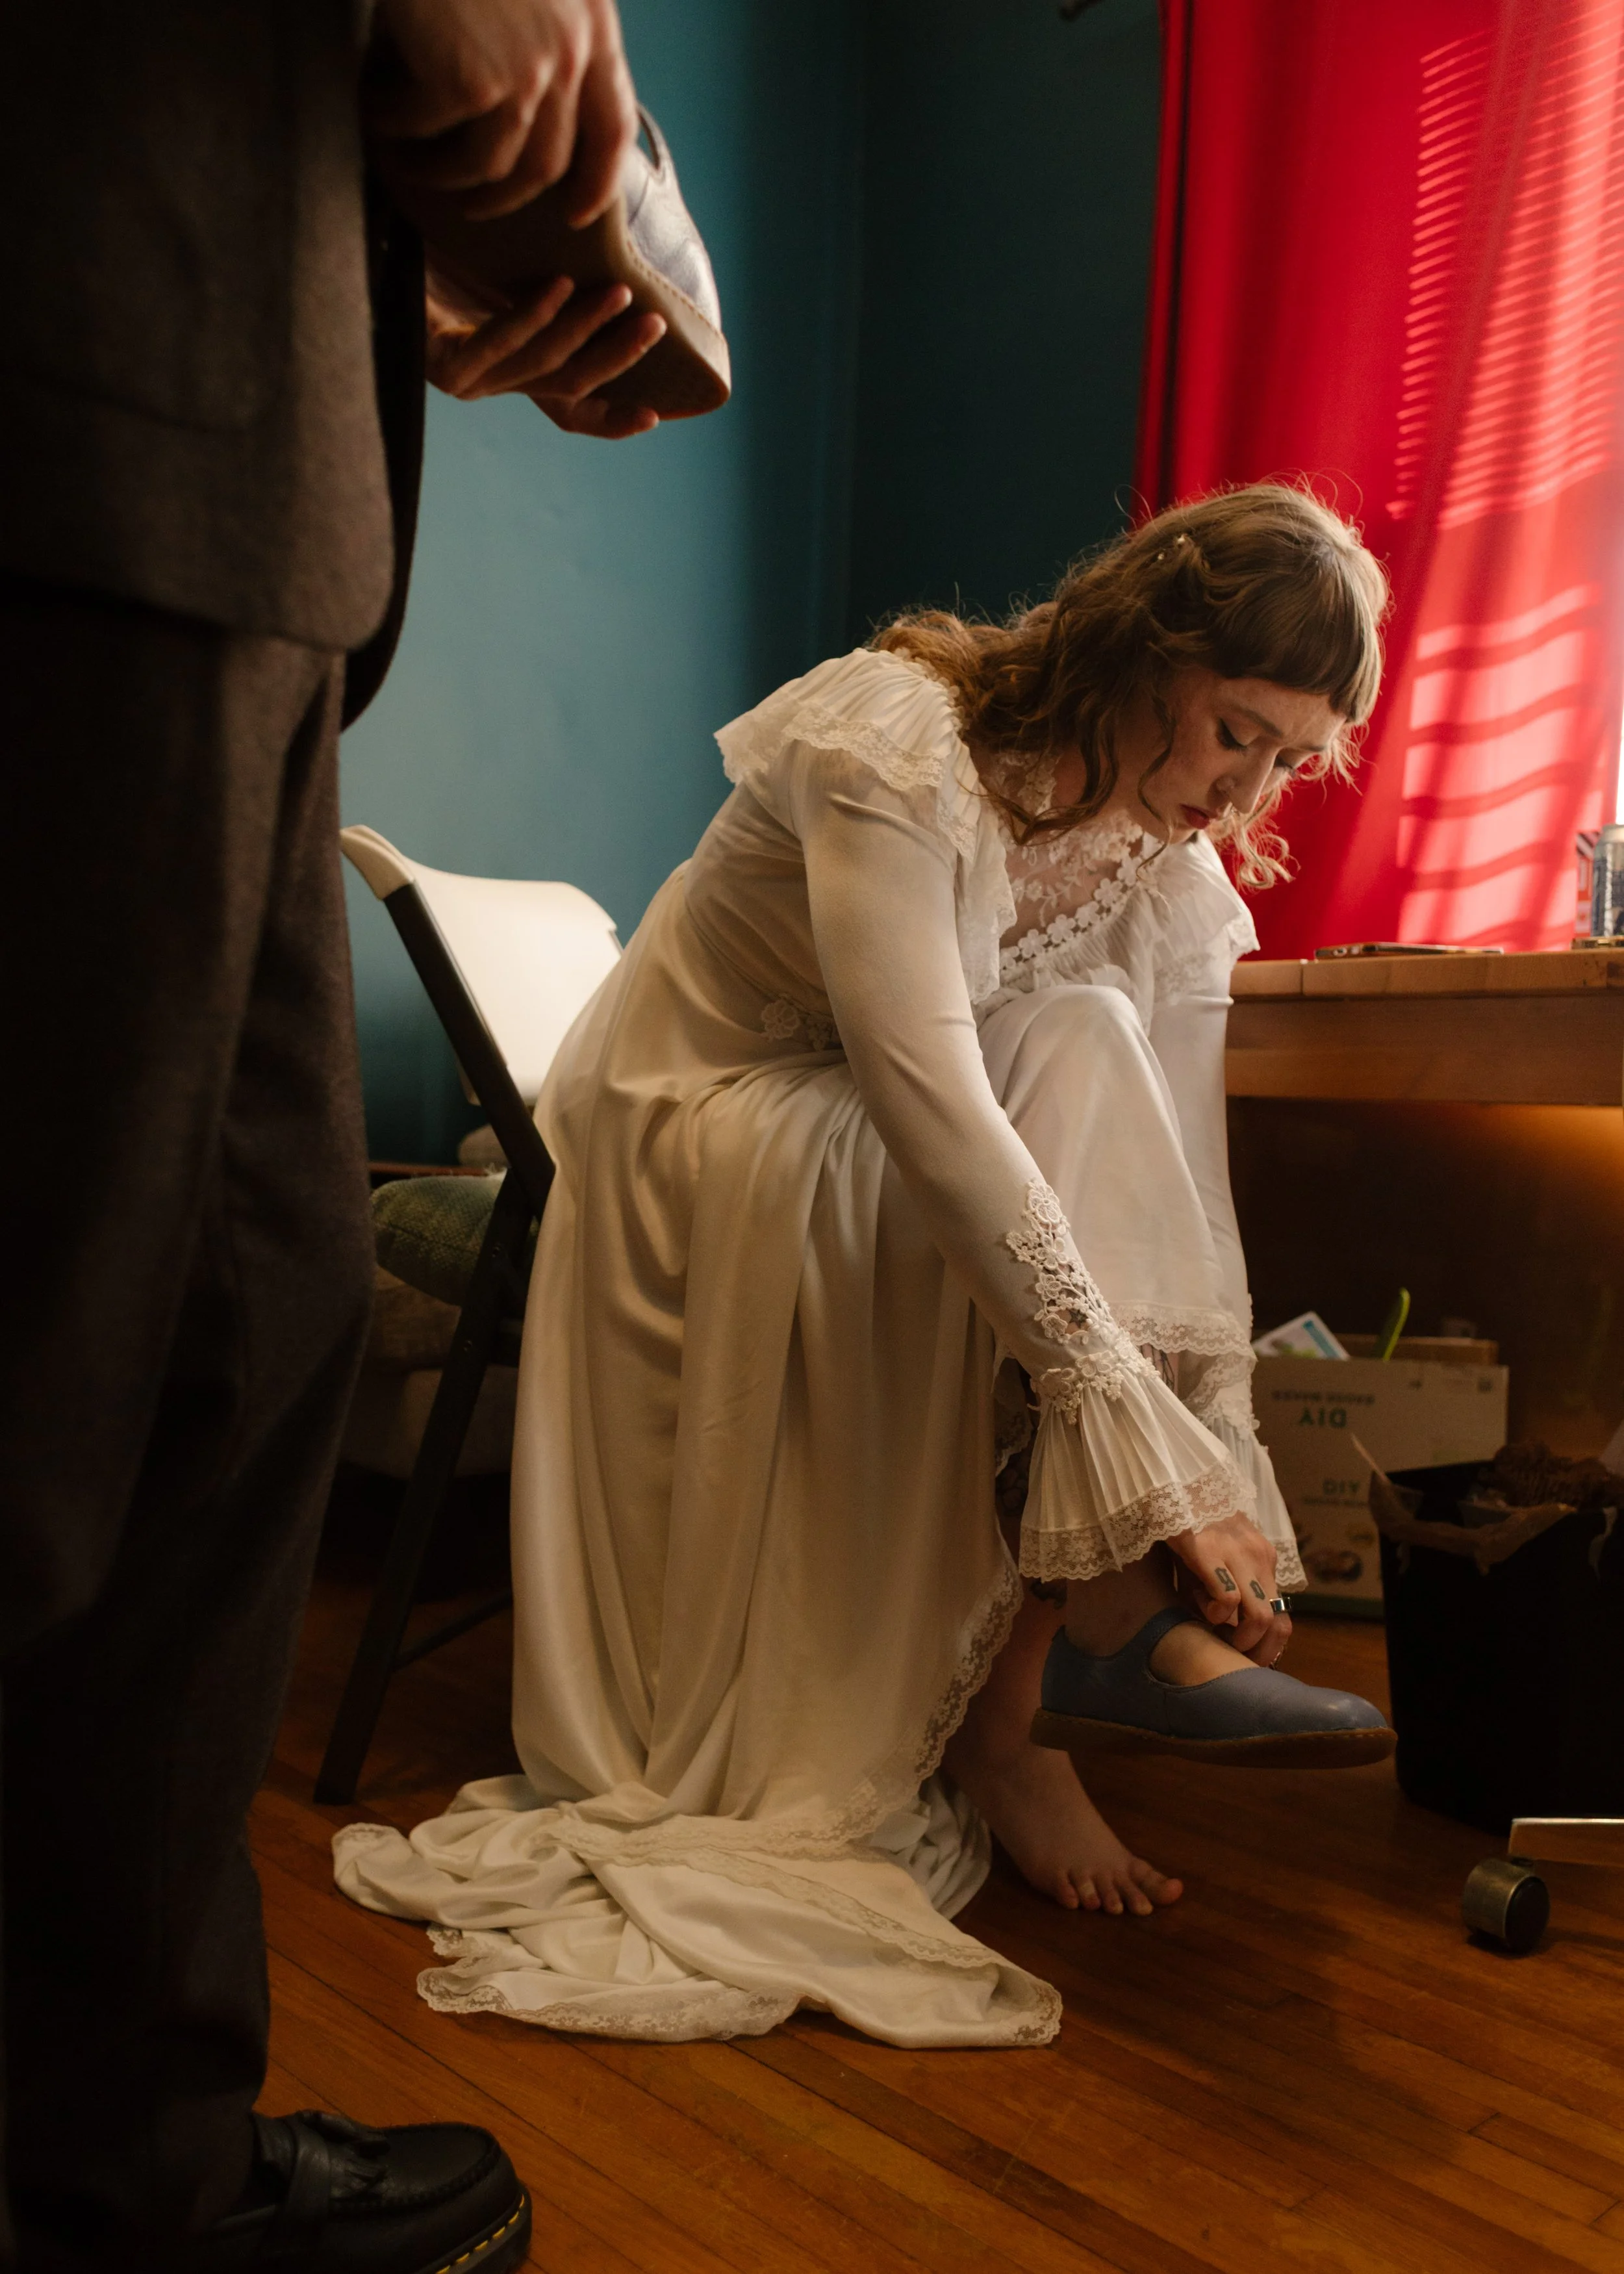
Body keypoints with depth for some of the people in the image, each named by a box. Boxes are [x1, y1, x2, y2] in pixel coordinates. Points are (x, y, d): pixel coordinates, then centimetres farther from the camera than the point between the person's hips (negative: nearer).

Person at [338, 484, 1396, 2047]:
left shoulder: (1178, 882, -5)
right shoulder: (898, 741, -24)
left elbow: (1183, 1199, -10)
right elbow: (927, 1105, -37)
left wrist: (1224, 1499, -17)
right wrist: (1145, 1456, -39)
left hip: (891, 1182, 6)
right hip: (695, 1131, -5)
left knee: (1083, 1067, -26)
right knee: (1076, 1055, -27)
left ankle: (1015, 1690, -26)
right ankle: (1096, 1627, -27)